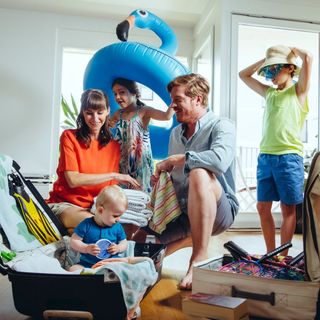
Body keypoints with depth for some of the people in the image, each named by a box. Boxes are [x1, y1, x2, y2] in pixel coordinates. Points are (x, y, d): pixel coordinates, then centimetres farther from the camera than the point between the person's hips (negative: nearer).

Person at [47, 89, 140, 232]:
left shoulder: (114, 146, 9)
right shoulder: (69, 137, -3)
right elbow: (73, 180, -15)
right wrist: (113, 175, -15)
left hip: (96, 207, 6)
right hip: (65, 204, -6)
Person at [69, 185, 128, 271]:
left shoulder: (117, 227, 4)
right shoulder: (86, 225, -4)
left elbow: (124, 243, 14)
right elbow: (73, 241, -1)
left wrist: (118, 248, -8)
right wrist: (86, 248, -16)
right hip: (87, 264, -1)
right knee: (73, 269, -26)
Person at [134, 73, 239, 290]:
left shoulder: (222, 126, -8)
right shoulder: (176, 133, 14)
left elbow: (219, 160, -31)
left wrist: (174, 159, -20)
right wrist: (160, 177, -4)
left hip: (220, 211, -6)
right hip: (182, 213, 7)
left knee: (199, 174, -37)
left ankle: (200, 257, -29)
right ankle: (191, 237, 18)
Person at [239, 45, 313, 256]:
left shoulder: (298, 91, 4)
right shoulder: (269, 92, 18)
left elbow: (308, 57, -10)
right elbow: (244, 75, 27)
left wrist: (293, 51, 8)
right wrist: (264, 61, 19)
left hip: (289, 157, -5)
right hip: (265, 157, 5)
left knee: (288, 209, 4)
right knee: (263, 207, 6)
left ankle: (283, 256, 11)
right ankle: (270, 253, 19)